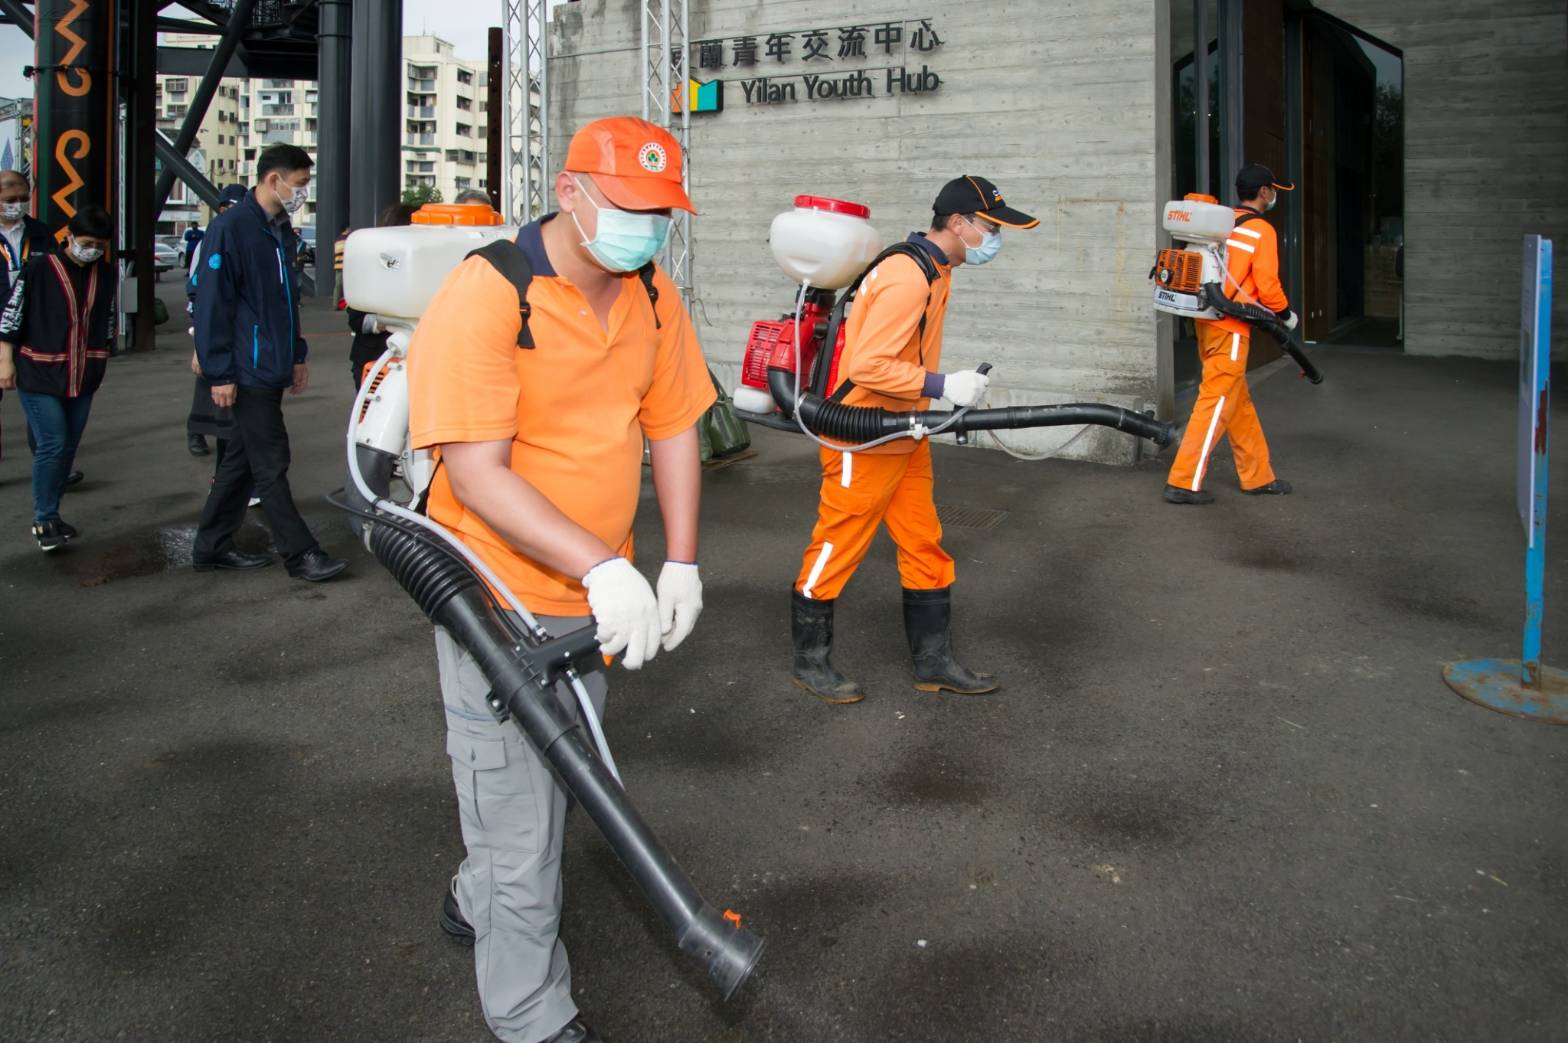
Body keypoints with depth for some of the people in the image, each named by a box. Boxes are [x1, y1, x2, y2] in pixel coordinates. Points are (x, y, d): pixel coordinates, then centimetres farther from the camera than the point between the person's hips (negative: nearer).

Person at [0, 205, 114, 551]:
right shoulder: (39, 268, -10)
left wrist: (99, 362, 18)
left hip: (82, 378, 5)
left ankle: (49, 515, 21)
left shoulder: (105, 275, 6)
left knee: (68, 447, 9)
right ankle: (45, 520, 0)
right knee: (52, 445, -11)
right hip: (39, 376, -5)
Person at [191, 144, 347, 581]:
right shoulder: (230, 227, -12)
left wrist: (297, 355, 22)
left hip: (273, 370, 9)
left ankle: (212, 547, 24)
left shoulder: (281, 230, 15)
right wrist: (219, 373, -17)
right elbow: (211, 303, -15)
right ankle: (300, 555, 1)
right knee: (271, 464, -4)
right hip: (248, 373, -9)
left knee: (242, 459, 14)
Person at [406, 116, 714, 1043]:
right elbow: (477, 476, -27)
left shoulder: (653, 293, -1)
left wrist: (681, 564, -1)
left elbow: (674, 427, 6)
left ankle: (476, 902, 54)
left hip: (599, 593, 7)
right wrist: (600, 566, -35)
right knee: (519, 816, 5)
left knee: (556, 783, 26)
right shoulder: (485, 297, -22)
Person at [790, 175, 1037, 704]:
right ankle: (810, 661, 20)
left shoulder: (933, 272, 9)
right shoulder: (907, 279, -23)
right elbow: (868, 366, -28)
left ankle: (934, 662, 23)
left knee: (925, 547, 12)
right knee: (836, 548, 4)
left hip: (904, 439, 10)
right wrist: (943, 386, -25)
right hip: (863, 443, -10)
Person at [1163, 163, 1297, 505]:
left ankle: (1257, 476, 25)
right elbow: (1267, 284, -12)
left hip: (1208, 321, 8)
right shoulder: (1262, 230, -9)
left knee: (1240, 402, 16)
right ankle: (1184, 482, -5)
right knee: (1216, 404, -5)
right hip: (1230, 329, -8)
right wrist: (1286, 314, 4)